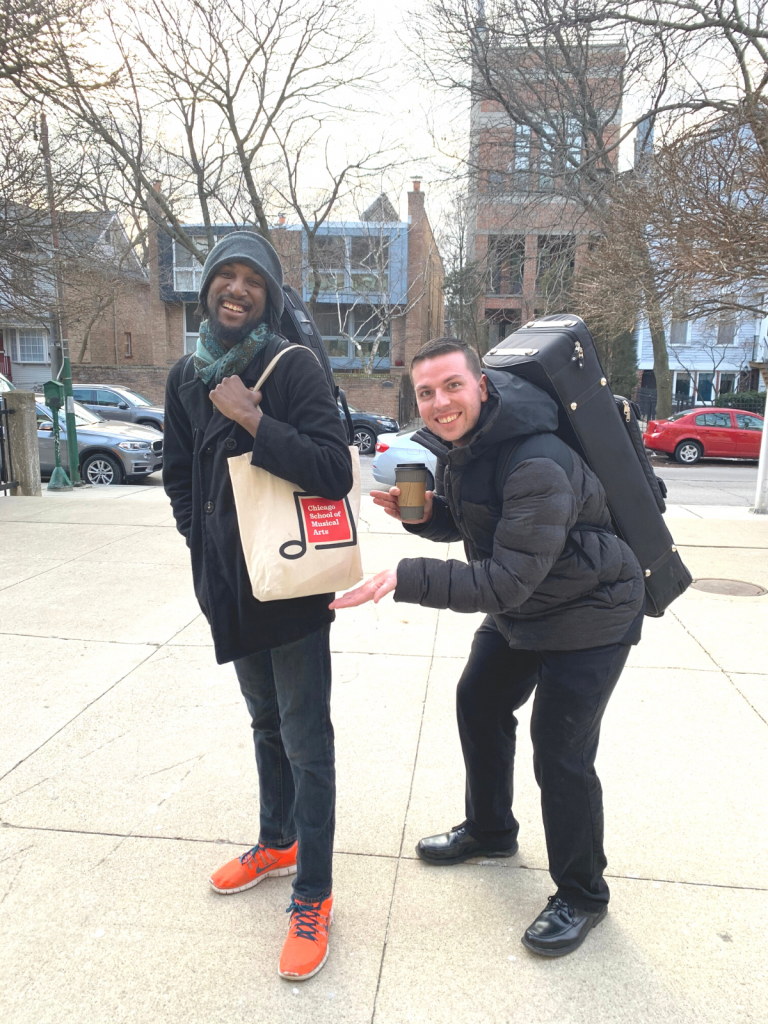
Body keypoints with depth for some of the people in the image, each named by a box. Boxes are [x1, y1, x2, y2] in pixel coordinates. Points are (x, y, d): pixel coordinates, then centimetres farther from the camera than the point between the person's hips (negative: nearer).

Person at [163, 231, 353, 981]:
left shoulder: (293, 366, -12)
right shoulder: (187, 377, 6)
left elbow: (335, 472, -22)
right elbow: (178, 476, 15)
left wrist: (252, 419, -24)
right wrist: (205, 541, 5)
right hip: (227, 583, 6)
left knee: (306, 741, 3)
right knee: (266, 723, 23)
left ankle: (312, 896, 21)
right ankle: (276, 843, 44)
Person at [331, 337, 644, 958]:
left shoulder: (539, 466, -34)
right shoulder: (456, 443, -5)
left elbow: (505, 581, -36)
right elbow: (463, 521, 10)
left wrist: (405, 579, -42)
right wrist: (420, 511, -12)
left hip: (589, 615, -9)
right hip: (518, 611, 9)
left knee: (560, 754, -5)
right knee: (480, 704, 18)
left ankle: (581, 897, 21)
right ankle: (490, 830, 43)